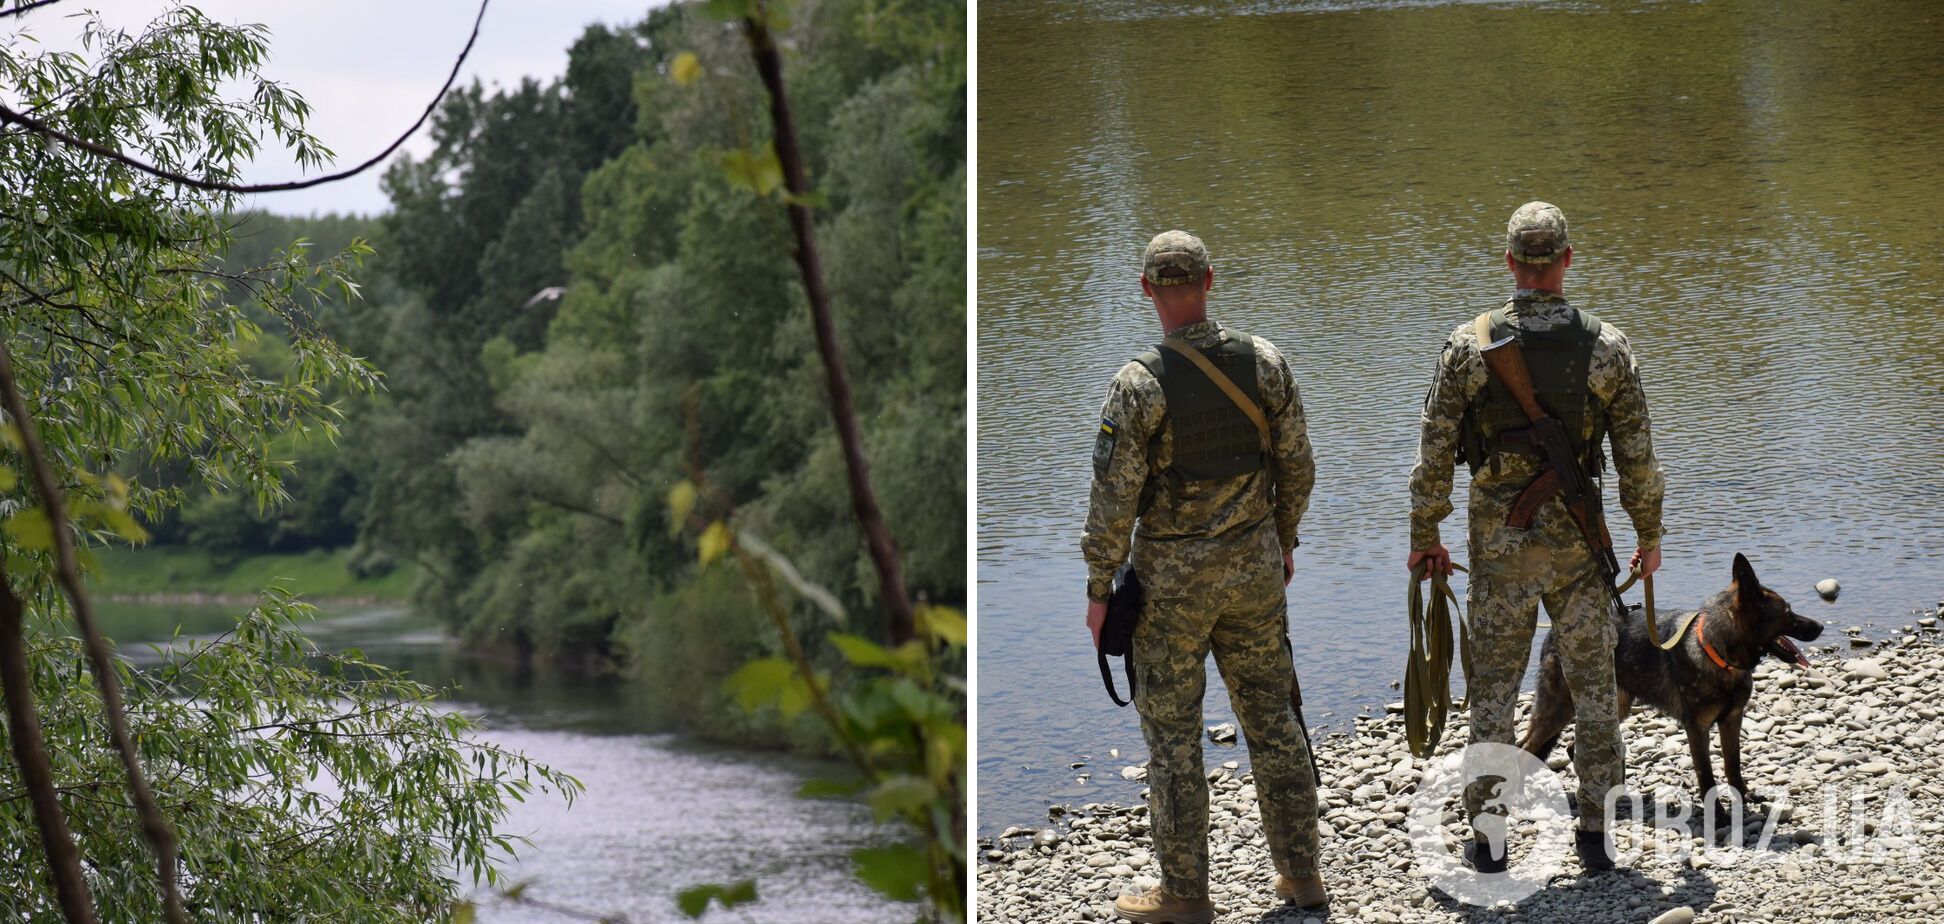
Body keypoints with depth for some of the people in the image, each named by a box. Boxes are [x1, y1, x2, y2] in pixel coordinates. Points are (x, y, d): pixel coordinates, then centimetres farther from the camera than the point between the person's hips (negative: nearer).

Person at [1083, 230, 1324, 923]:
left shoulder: (1140, 384, -18)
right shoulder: (1263, 361, -5)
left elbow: (1115, 497, -16)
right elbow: (1296, 466, 4)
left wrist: (1099, 588, -4)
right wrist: (1284, 539, 20)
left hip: (1173, 578, -4)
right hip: (1255, 566, 4)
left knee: (1172, 733, 6)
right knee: (1271, 716, 15)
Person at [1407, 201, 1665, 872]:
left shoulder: (1469, 345, -8)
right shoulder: (1606, 346, -7)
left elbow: (1435, 451, -5)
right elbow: (1637, 455, -2)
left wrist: (1424, 536, 6)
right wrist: (1649, 534, 12)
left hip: (1498, 541, 0)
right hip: (1579, 540, 0)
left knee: (1493, 685, 9)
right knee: (1593, 684, 12)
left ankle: (1488, 838, 13)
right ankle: (1595, 833, 15)